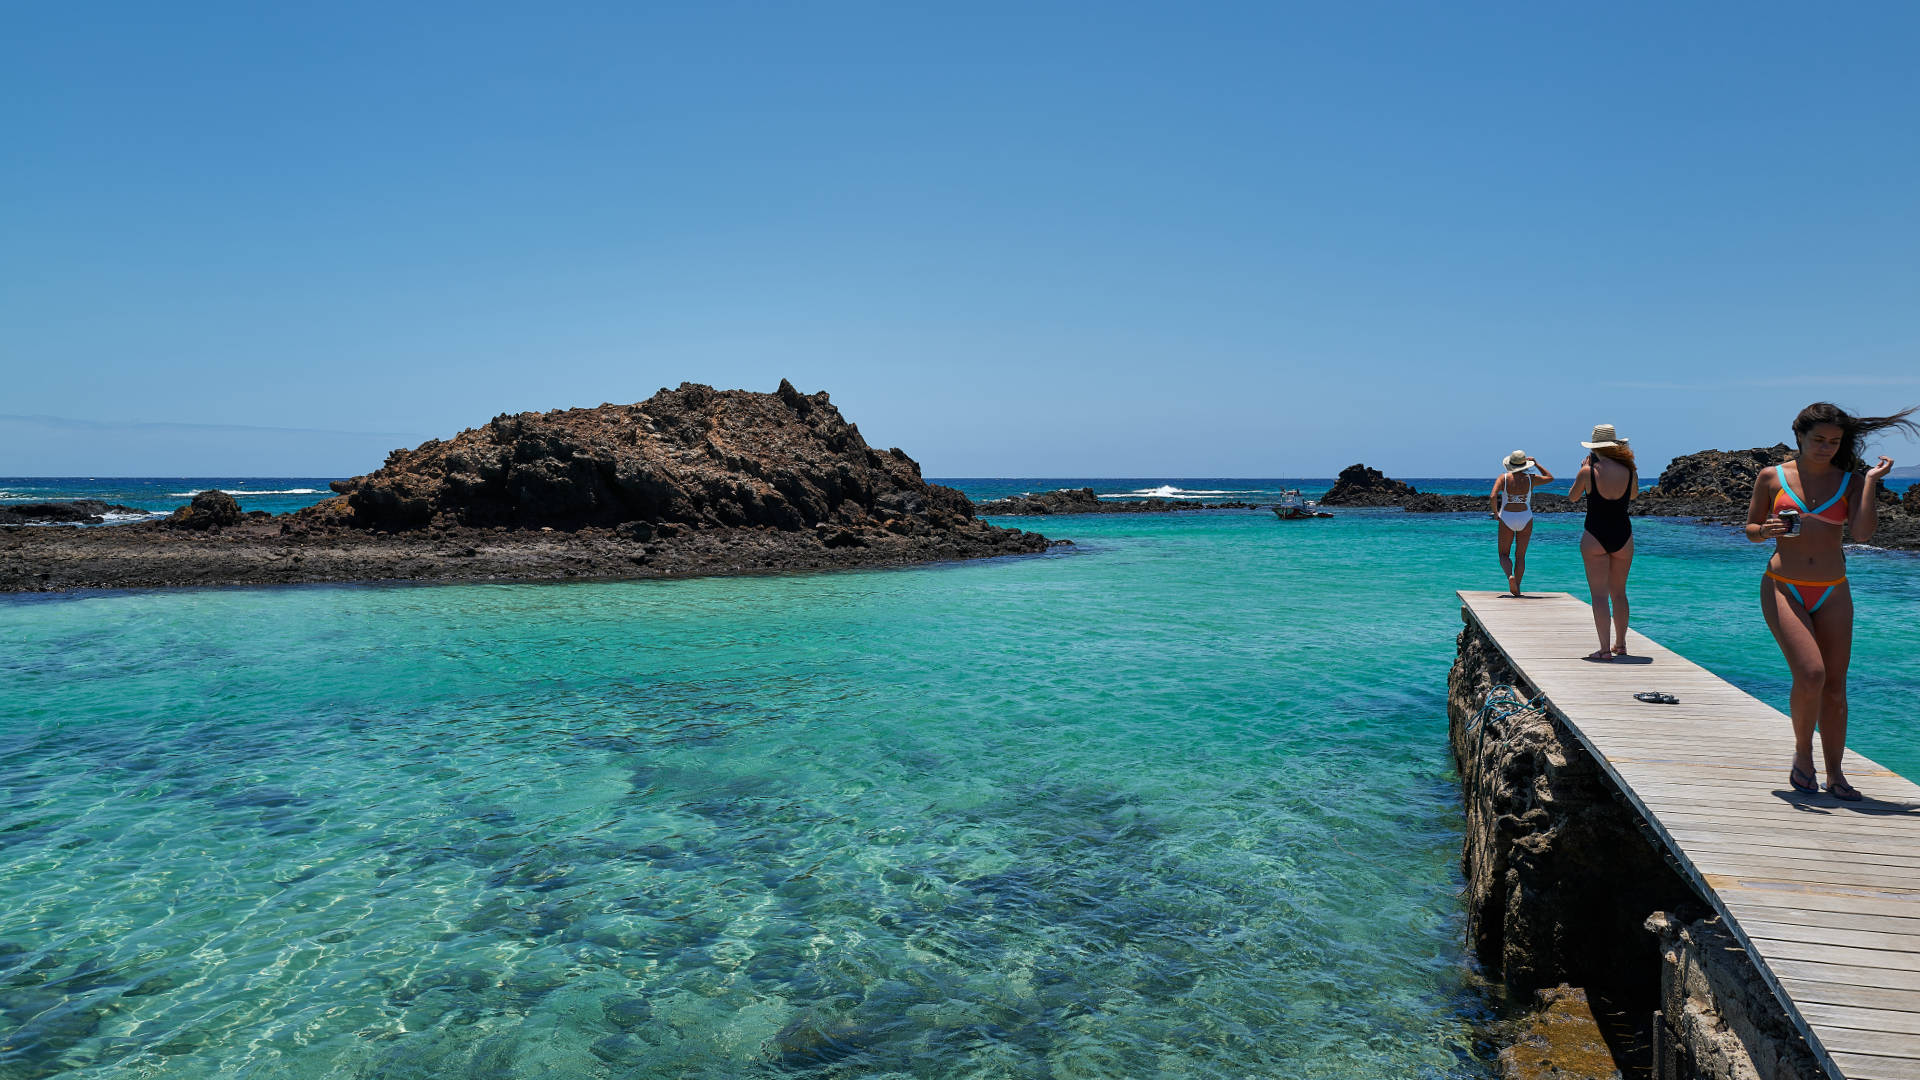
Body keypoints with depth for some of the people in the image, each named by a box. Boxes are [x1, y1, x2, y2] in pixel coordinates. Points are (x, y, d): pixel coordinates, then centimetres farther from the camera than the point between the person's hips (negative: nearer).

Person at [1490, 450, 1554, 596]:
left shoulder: (1503, 478, -8)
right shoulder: (1530, 479, -4)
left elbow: (1493, 496, -20)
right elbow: (1550, 478, 14)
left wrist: (1495, 512, -5)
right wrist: (1536, 464, 17)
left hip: (1507, 518, -1)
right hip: (1525, 519, 1)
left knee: (1504, 554, 9)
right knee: (1520, 555, 11)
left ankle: (1510, 575, -20)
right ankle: (1516, 588, 9)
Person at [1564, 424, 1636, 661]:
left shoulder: (1588, 471, -12)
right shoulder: (1630, 471, -2)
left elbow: (1571, 497, 4)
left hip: (1595, 537, -4)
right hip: (1623, 535, 4)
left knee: (1599, 594, -2)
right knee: (1619, 593, 18)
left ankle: (1605, 648, -7)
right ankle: (1620, 644, 28)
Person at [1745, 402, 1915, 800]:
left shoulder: (1849, 481, 6)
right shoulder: (1772, 477, 3)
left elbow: (1862, 533, -8)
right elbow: (1750, 528, 9)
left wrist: (1871, 481, -7)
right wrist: (1768, 531, -13)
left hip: (1832, 592, 3)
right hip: (1783, 588, -3)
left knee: (1835, 686, 4)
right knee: (1810, 675, -18)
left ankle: (1834, 774, 16)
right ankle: (1802, 752, 6)